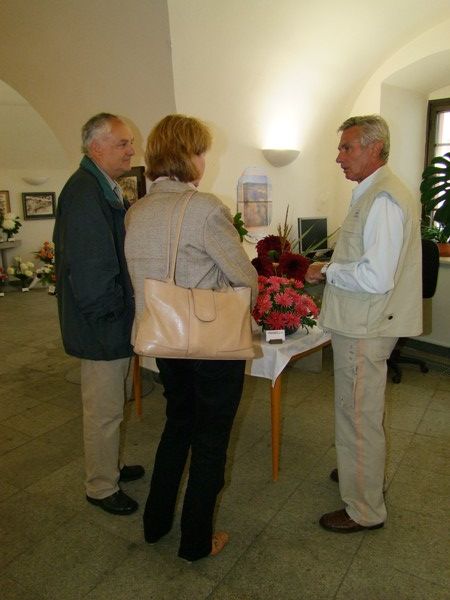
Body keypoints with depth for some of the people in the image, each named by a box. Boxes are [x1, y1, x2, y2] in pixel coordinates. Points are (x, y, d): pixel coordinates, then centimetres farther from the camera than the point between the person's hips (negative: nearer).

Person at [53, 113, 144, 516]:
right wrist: (111, 312, -14)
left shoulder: (105, 189, 13)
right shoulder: (84, 192, -21)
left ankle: (110, 465, 43)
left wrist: (125, 308, 10)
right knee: (104, 410, 7)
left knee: (109, 405, 24)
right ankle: (101, 487, 27)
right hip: (103, 327, -10)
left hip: (115, 321, 10)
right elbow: (89, 268, -26)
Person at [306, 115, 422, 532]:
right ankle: (361, 469, 47)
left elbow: (376, 278, -28)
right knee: (360, 412, 25)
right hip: (362, 323, 11)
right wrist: (333, 268, 10)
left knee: (358, 417, 4)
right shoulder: (373, 193, 13)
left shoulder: (383, 199, -21)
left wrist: (328, 271, -15)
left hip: (365, 329, -10)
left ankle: (364, 510, 22)